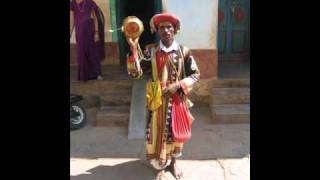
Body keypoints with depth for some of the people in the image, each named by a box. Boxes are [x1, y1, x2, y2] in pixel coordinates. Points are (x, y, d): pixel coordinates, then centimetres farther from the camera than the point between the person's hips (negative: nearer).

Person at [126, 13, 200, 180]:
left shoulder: (183, 51, -6)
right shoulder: (150, 50, -6)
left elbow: (195, 74, -2)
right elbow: (136, 73, -14)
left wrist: (178, 85, -17)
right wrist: (133, 49, -25)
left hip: (177, 100, 0)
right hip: (157, 101, 0)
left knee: (175, 132, 15)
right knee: (157, 133, 9)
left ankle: (173, 163, 40)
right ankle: (160, 166, 34)